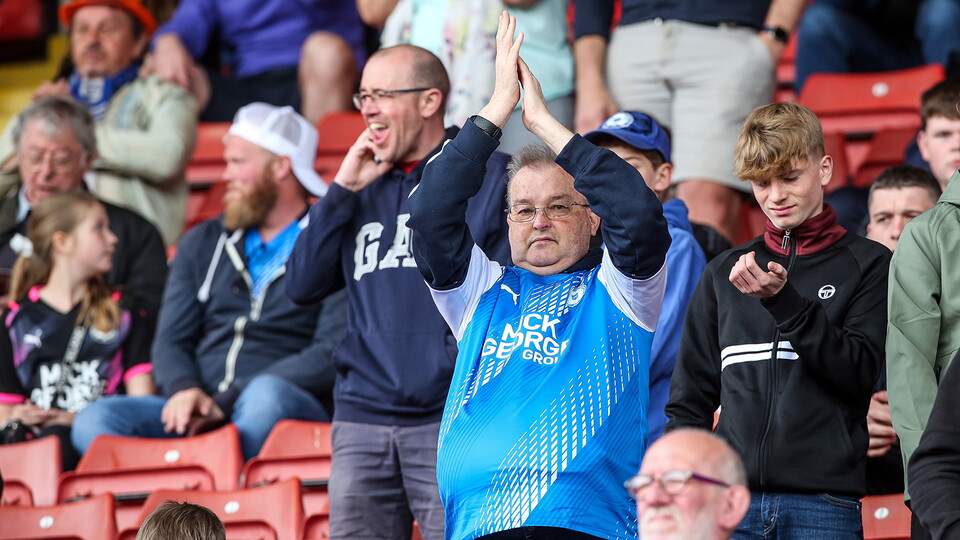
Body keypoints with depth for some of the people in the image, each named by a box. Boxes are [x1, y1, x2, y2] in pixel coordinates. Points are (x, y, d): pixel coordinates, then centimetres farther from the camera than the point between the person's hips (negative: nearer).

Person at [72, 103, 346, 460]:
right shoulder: (203, 244, 23)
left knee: (267, 395, -40)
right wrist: (184, 389, -8)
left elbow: (330, 354, -7)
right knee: (94, 422, -22)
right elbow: (171, 340, 18)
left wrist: (225, 402, -14)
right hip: (200, 417, 5)